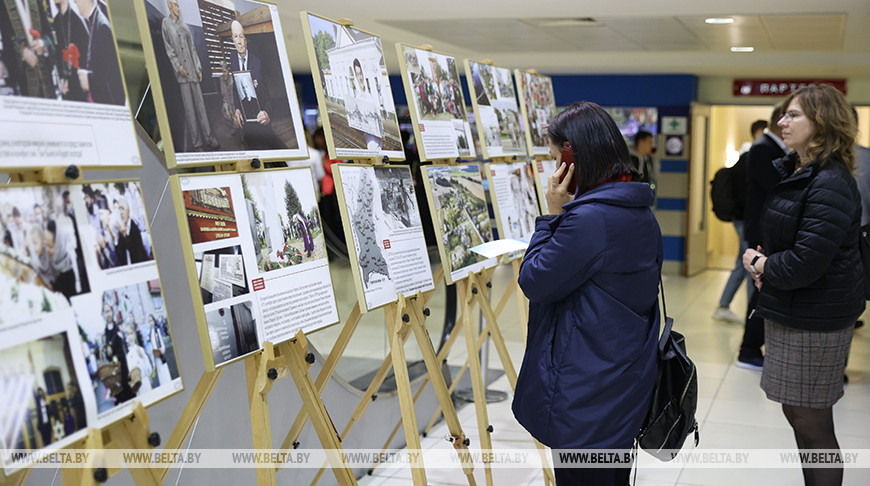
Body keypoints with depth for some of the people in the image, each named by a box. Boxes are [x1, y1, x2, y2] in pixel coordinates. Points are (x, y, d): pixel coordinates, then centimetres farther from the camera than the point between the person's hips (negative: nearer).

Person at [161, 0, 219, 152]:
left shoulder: (184, 26, 17)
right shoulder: (166, 23, 3)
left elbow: (192, 48, 16)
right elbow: (168, 48, -3)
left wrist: (199, 68, 8)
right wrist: (178, 66, -11)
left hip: (193, 70, 5)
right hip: (181, 72, -5)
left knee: (200, 104, 5)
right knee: (189, 107, -4)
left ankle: (208, 138, 10)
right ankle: (196, 143, -2)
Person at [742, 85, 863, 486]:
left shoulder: (830, 184, -21)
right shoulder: (794, 172, 11)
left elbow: (805, 263, -26)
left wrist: (761, 265, -8)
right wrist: (764, 263, -2)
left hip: (815, 322, -10)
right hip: (787, 312, 10)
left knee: (813, 425, 2)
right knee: (795, 413, 20)